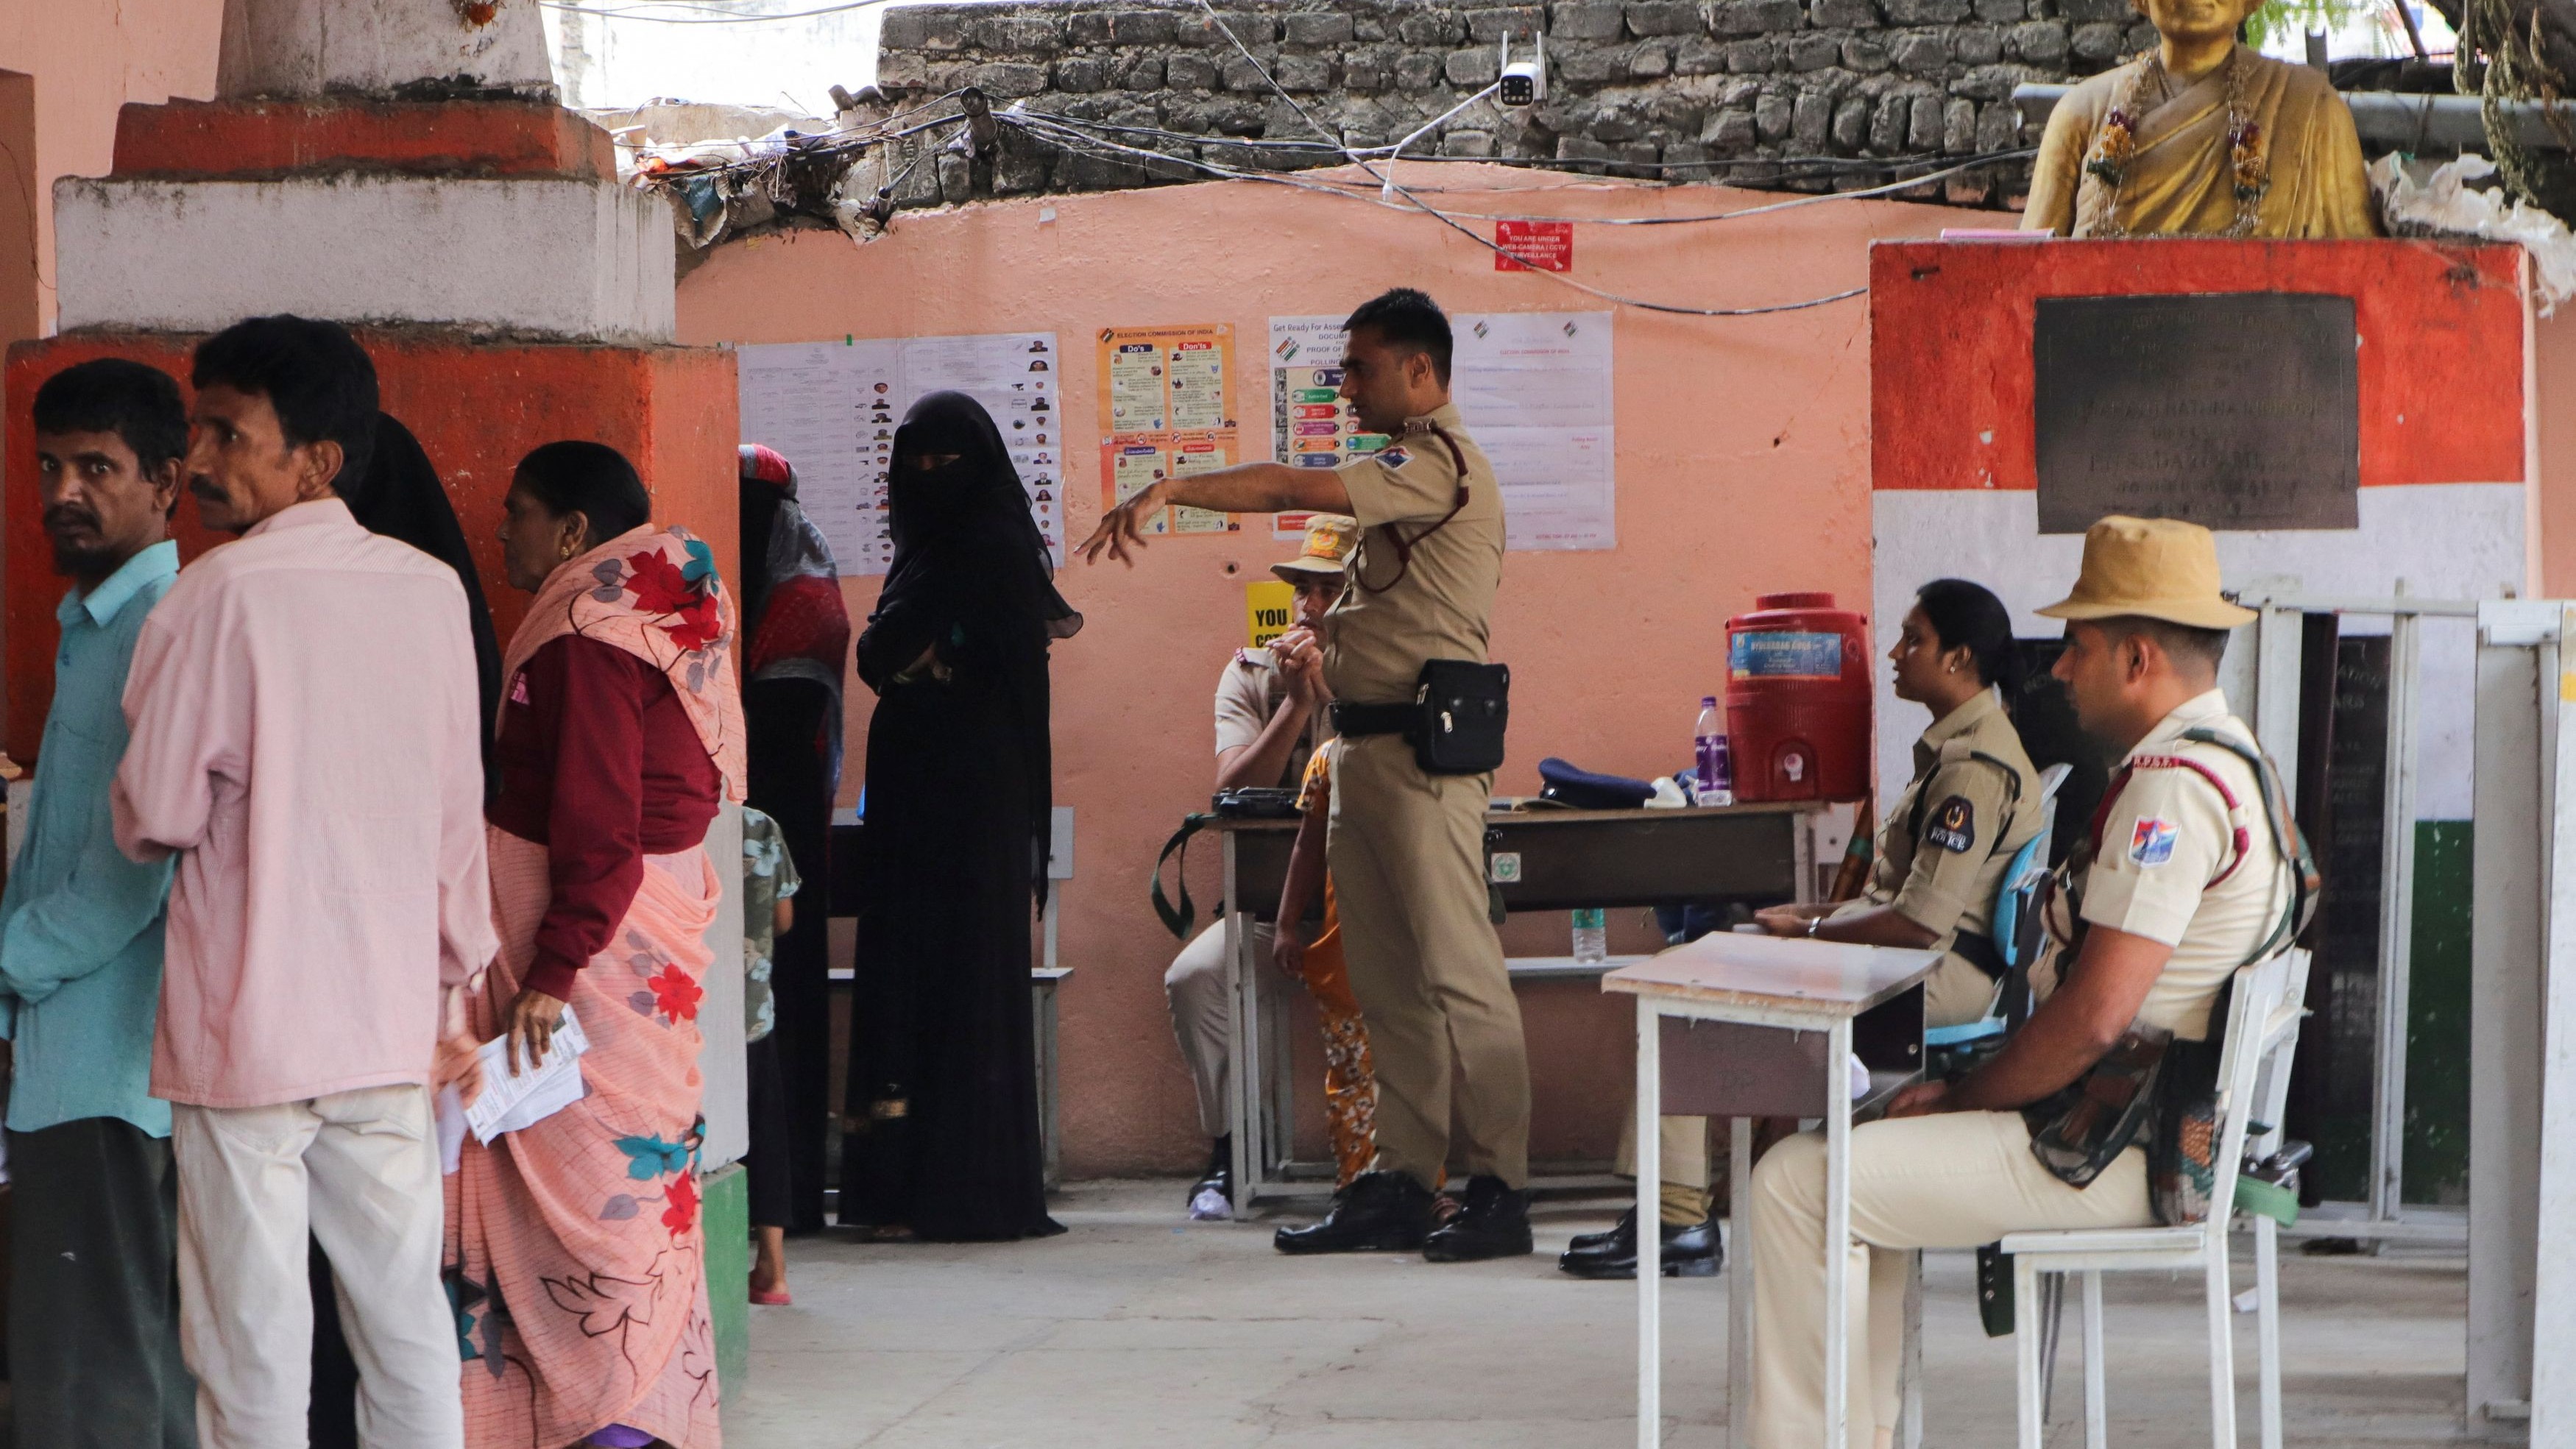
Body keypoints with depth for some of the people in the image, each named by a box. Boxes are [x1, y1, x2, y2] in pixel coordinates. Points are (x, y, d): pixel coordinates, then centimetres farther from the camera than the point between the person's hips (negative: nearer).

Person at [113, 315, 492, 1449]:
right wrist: (460, 957, 24)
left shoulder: (222, 592, -13)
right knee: (404, 1314, 11)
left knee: (254, 1346, 0)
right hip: (389, 1016, 5)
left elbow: (157, 817, -10)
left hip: (245, 1027, -5)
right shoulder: (430, 590, 3)